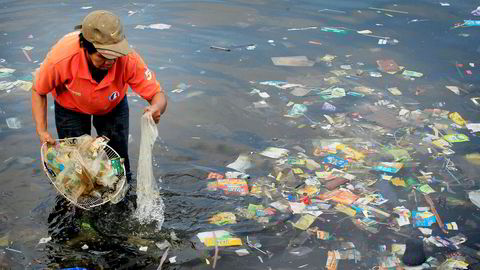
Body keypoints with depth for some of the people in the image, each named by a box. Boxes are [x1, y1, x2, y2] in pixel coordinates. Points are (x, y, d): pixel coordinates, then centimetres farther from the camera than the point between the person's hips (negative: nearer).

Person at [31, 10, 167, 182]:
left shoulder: (129, 59, -40)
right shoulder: (61, 57, -40)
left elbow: (158, 94, -30)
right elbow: (38, 91, -19)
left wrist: (155, 109, -55)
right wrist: (42, 131, -28)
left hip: (113, 106, 1)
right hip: (70, 108, -1)